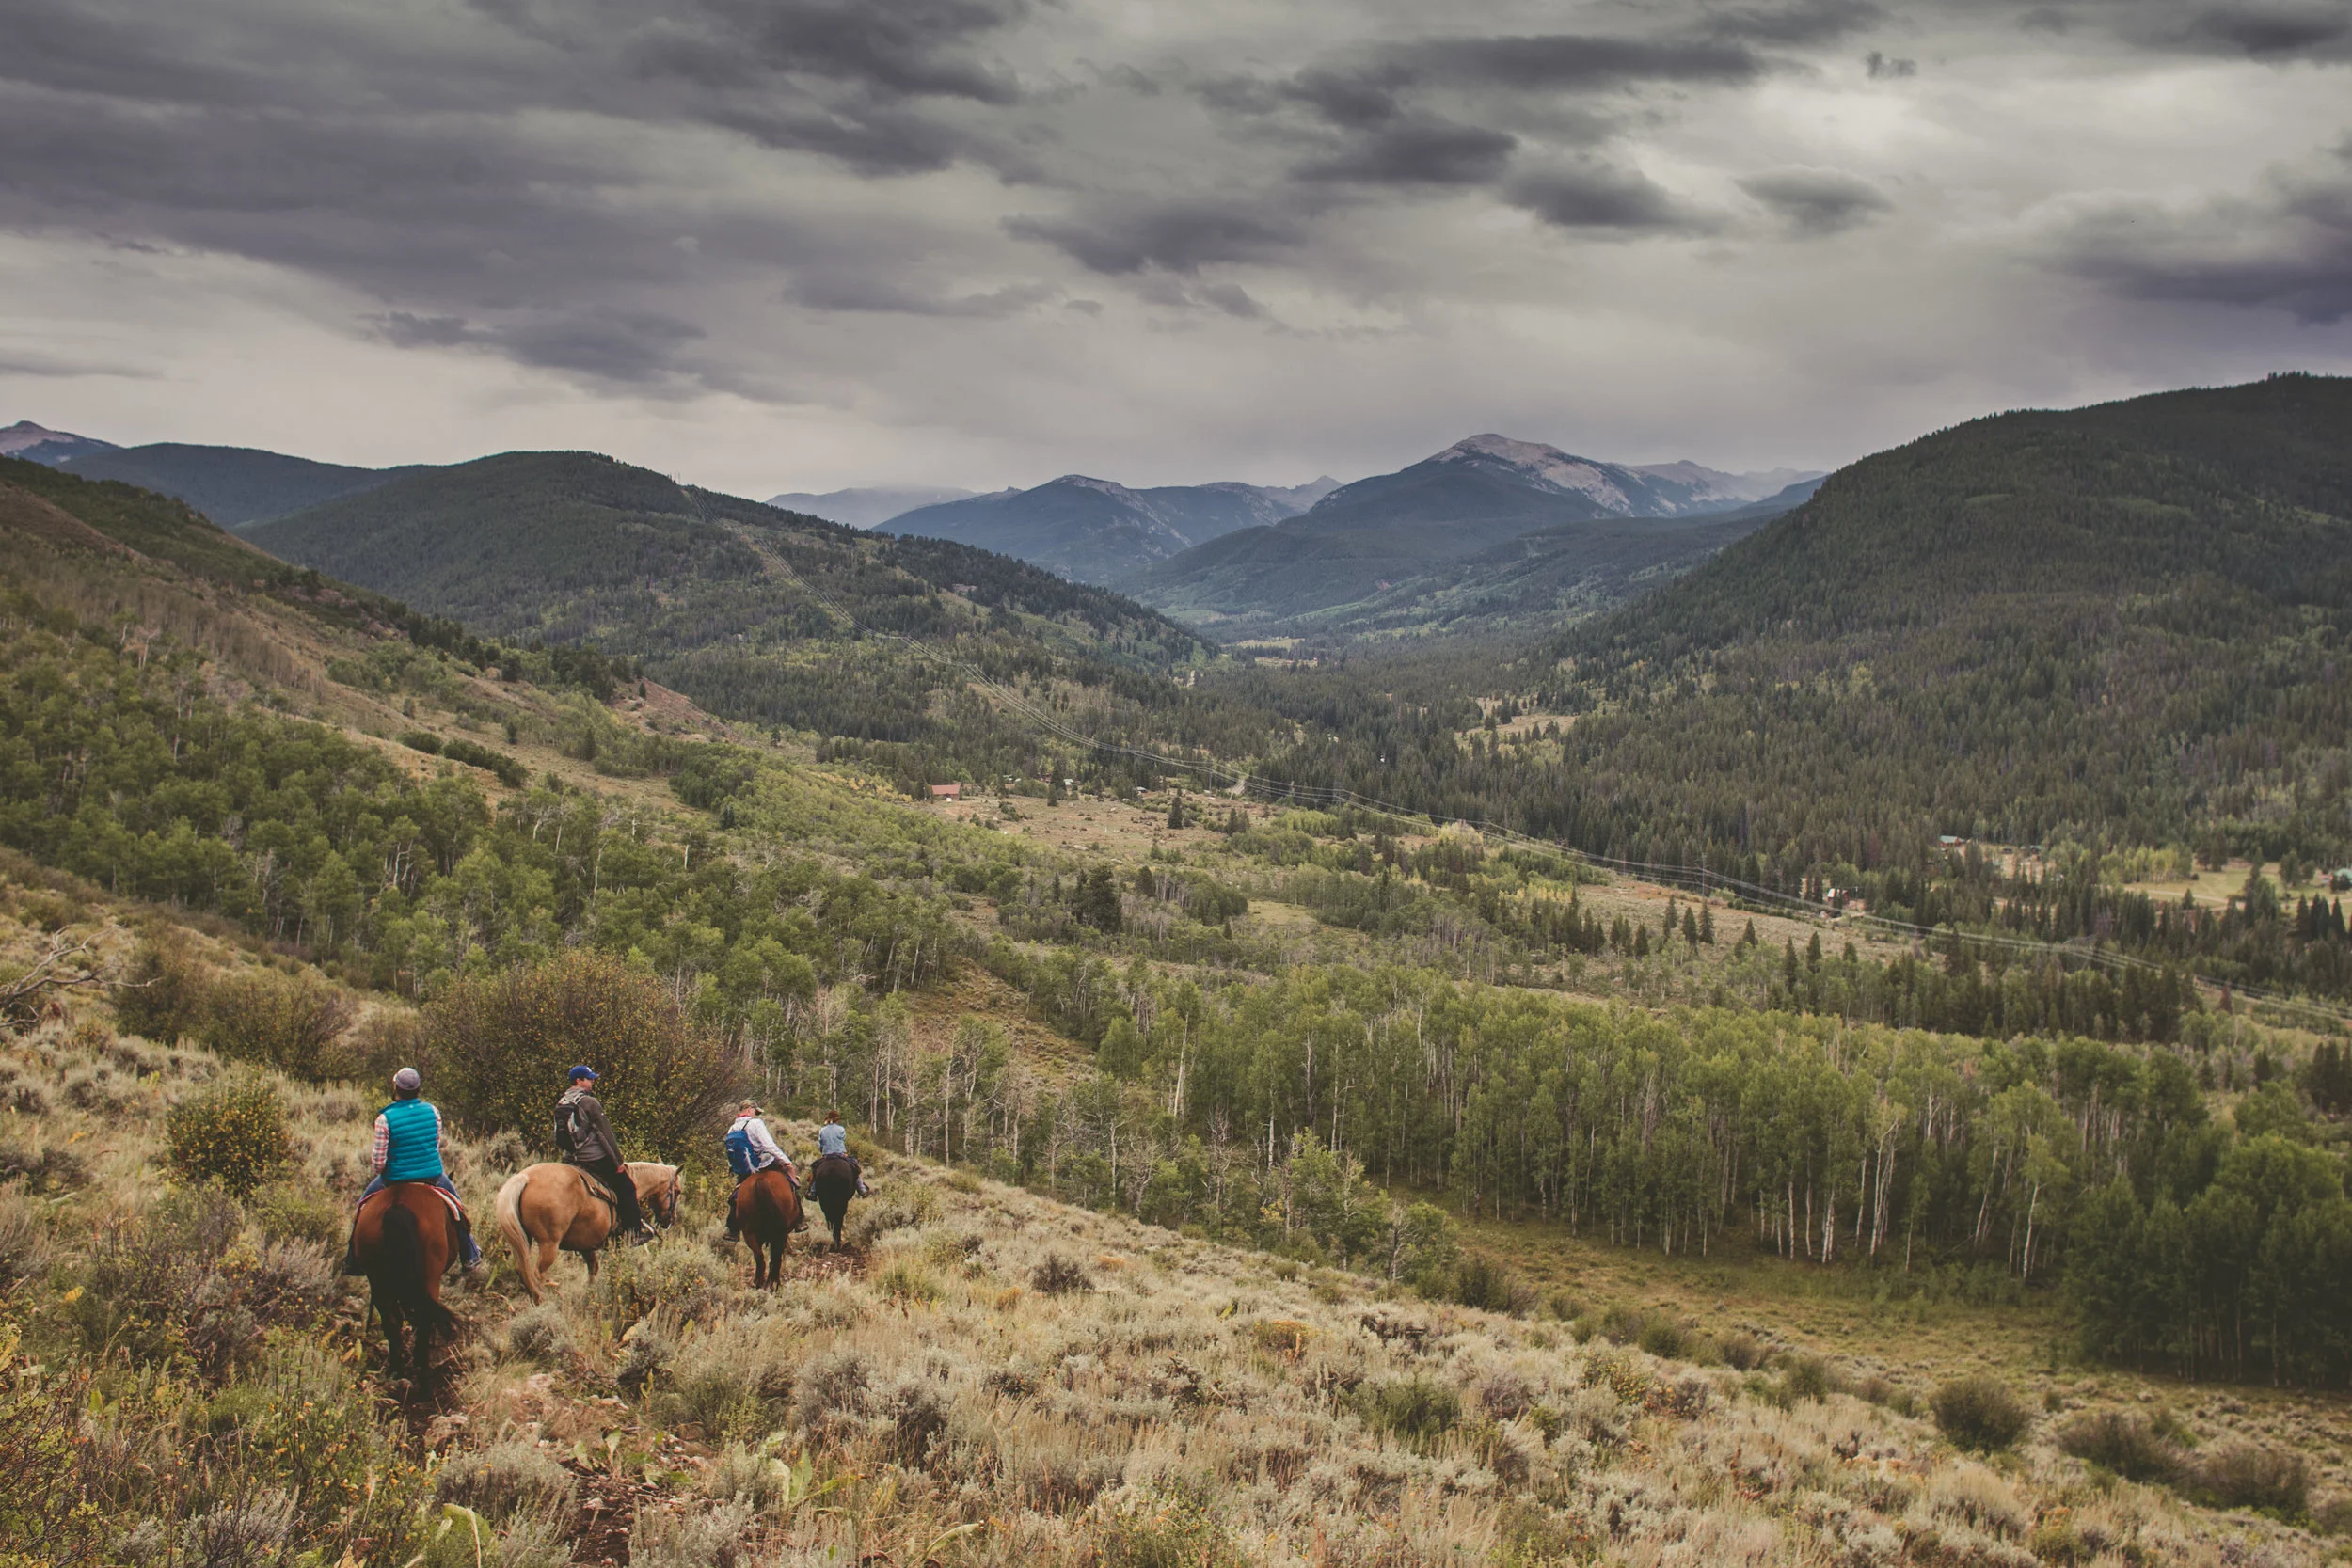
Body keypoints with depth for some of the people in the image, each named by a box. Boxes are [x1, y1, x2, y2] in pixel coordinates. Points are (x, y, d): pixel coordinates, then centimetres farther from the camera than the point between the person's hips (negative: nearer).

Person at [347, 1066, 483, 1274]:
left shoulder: (385, 1118, -17)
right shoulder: (432, 1111, -8)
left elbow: (378, 1162, -15)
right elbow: (437, 1145, 5)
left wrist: (371, 1157, 7)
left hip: (395, 1179, -2)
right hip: (433, 1175, 2)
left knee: (364, 1205, 24)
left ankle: (353, 1258, 26)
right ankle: (470, 1257, 35)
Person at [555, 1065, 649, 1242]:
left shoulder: (560, 1105, 10)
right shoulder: (589, 1102, -13)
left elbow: (559, 1136, 16)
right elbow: (605, 1134, -12)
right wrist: (618, 1162, -7)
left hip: (570, 1160, 8)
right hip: (595, 1157, -8)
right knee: (627, 1188, 3)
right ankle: (634, 1232, 3)